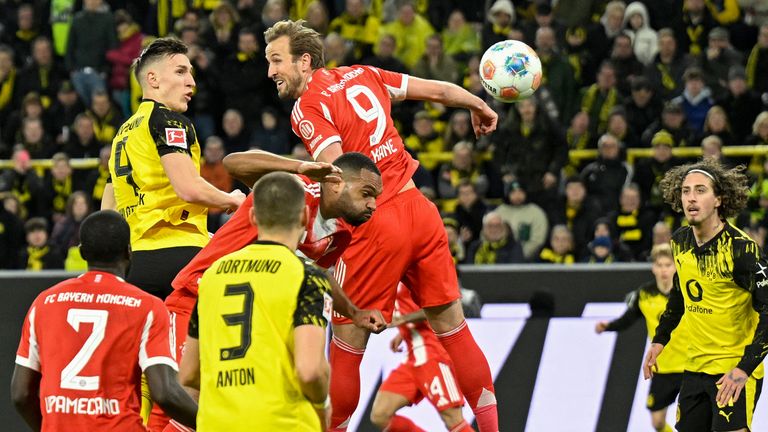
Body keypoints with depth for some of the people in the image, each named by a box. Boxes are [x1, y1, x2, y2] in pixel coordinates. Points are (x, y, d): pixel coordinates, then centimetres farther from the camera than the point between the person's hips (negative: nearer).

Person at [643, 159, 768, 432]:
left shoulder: (740, 248, -18)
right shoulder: (680, 241, 3)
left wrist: (745, 368, -26)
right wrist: (660, 338, 19)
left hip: (735, 371, -7)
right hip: (695, 366, 7)